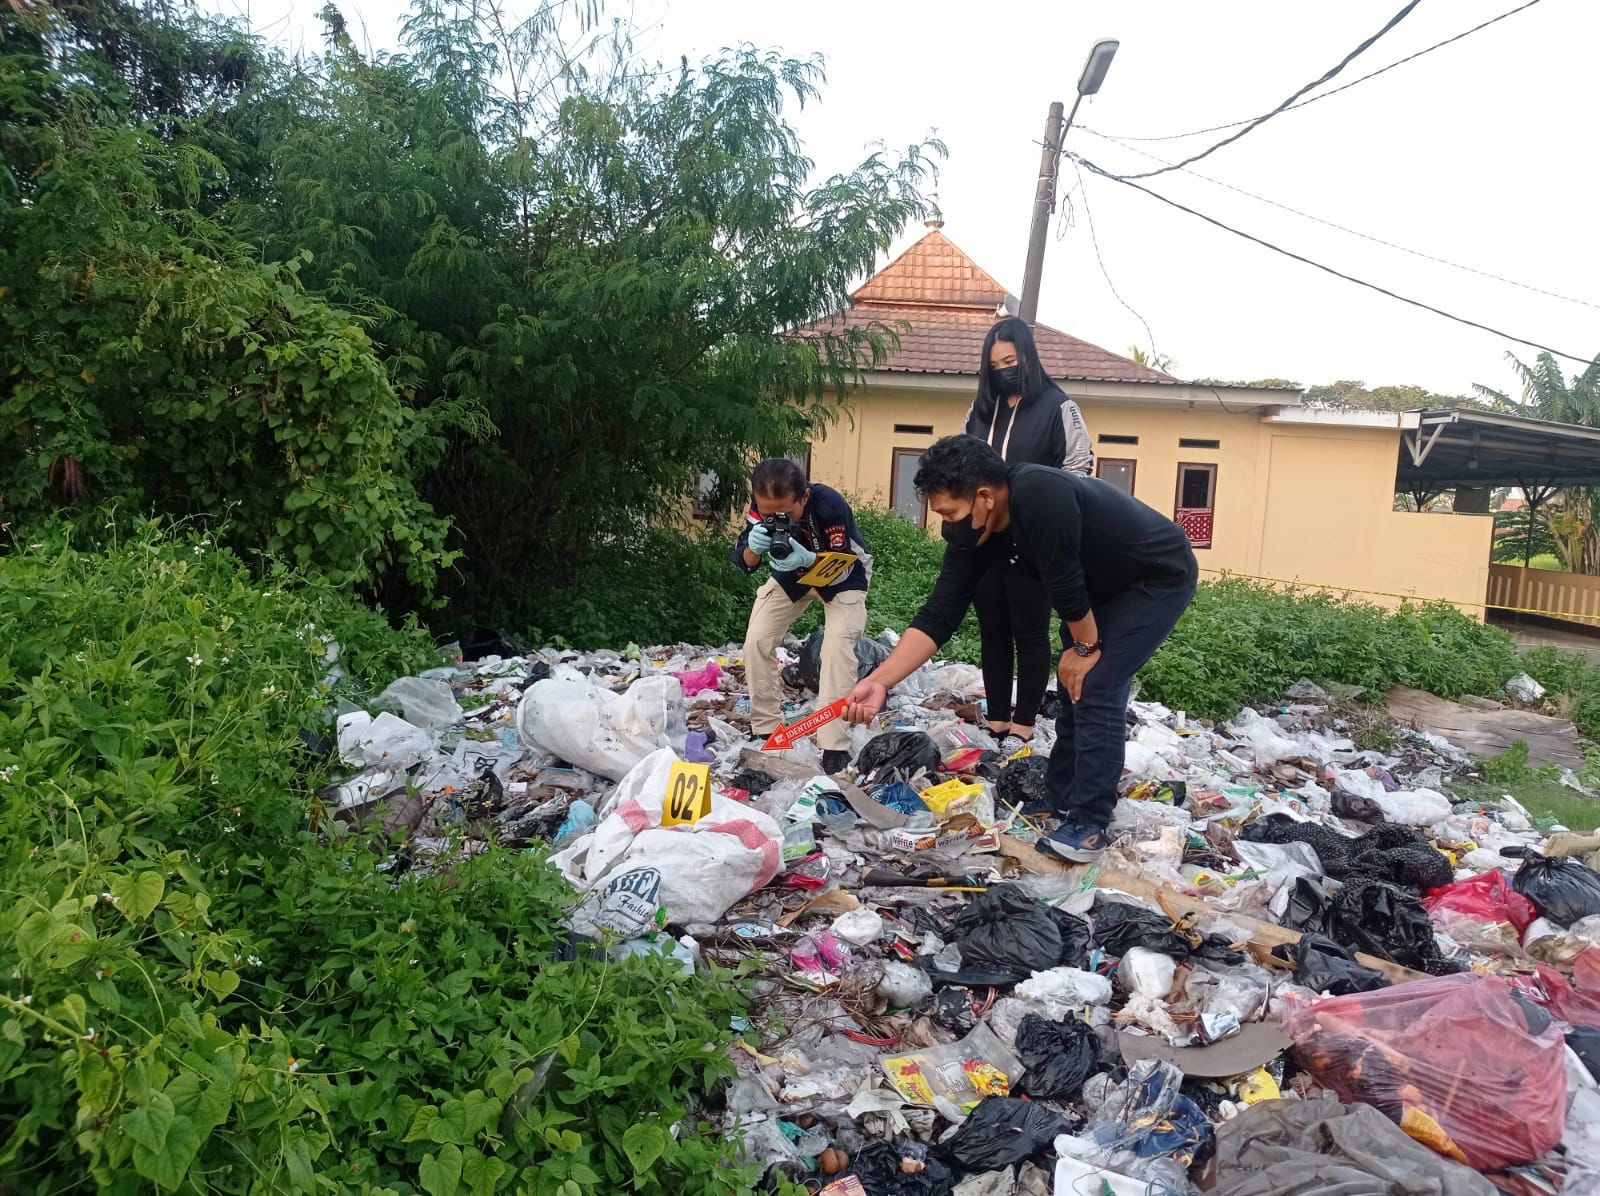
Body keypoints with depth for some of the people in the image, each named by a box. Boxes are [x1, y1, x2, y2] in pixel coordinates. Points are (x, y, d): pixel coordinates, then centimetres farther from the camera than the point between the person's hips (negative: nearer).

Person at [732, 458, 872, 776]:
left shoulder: (830, 505, -38)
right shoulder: (762, 508, -26)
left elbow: (841, 567, -31)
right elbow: (743, 563, -20)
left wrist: (808, 560, -52)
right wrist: (754, 548, -44)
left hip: (843, 574, -4)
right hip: (790, 573, 4)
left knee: (837, 646, -23)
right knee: (756, 641, -6)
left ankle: (834, 746, -18)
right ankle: (766, 729, 9)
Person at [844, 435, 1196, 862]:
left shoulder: (1041, 496, -37)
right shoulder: (973, 533, -11)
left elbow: (1065, 580, -29)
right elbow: (938, 615, -12)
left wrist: (1085, 647, -12)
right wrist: (879, 682, -19)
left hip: (1160, 576, -8)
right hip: (1105, 587, 8)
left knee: (1095, 690, -13)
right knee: (1075, 687, 11)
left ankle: (1090, 825, -4)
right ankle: (1059, 800, 25)